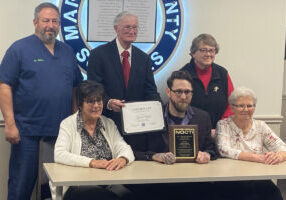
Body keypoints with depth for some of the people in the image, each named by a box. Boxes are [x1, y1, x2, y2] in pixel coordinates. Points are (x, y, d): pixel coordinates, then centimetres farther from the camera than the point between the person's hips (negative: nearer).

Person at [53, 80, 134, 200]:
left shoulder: (109, 124, 15)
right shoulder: (68, 124, 3)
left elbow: (125, 149, 5)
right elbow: (59, 155, -11)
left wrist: (122, 159, -20)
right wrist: (92, 162, -22)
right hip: (78, 186, -3)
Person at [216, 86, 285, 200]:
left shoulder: (260, 126, 12)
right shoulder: (223, 125, 4)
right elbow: (225, 150, -12)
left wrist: (278, 157, -20)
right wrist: (258, 158, -21)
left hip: (258, 178, 3)